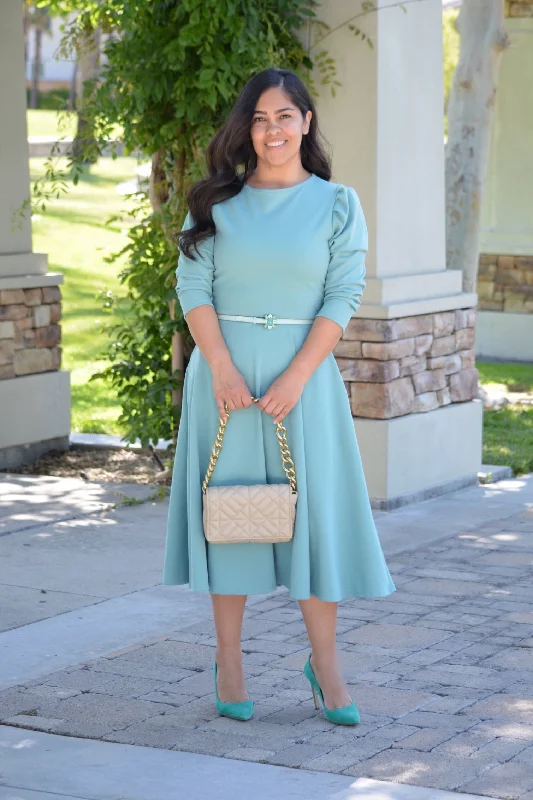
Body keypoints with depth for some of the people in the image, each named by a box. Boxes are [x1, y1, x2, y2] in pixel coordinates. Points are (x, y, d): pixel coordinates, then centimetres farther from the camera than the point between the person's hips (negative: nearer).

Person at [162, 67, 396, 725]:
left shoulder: (337, 203, 2)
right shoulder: (216, 202, 5)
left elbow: (343, 297, -4)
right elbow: (193, 286, 0)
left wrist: (296, 376, -14)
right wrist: (222, 368, -13)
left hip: (303, 374, -1)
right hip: (224, 371, 1)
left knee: (315, 511, -1)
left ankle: (324, 661, 9)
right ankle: (228, 659, 13)